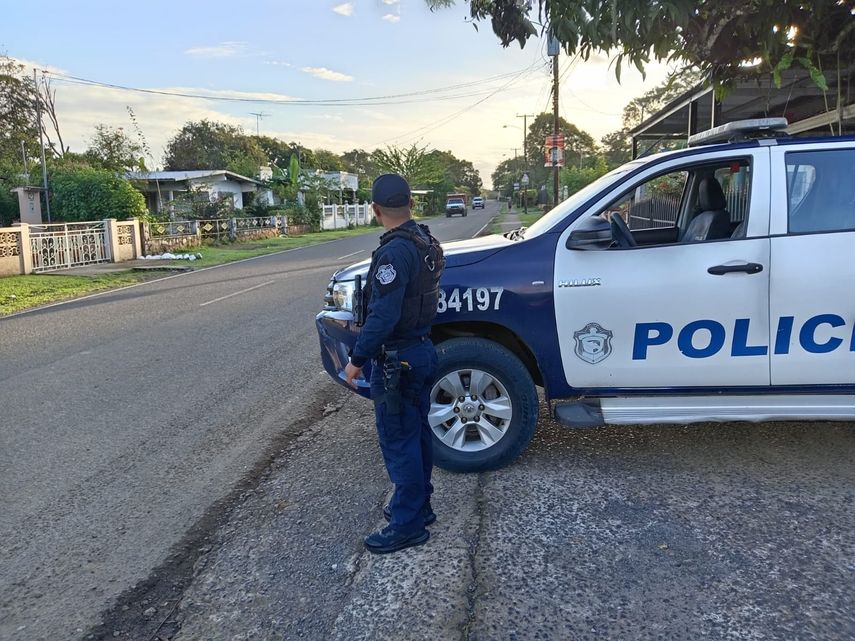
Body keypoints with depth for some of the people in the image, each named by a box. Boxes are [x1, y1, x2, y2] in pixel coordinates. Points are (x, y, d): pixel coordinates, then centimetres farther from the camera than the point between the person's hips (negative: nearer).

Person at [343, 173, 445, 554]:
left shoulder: (395, 252, -23)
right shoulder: (425, 241, 6)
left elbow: (382, 316, -27)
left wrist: (357, 359, -18)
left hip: (396, 359, -10)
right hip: (422, 350, 10)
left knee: (398, 441, 1)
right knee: (417, 434, 19)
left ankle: (407, 525, 12)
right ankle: (418, 505, 34)